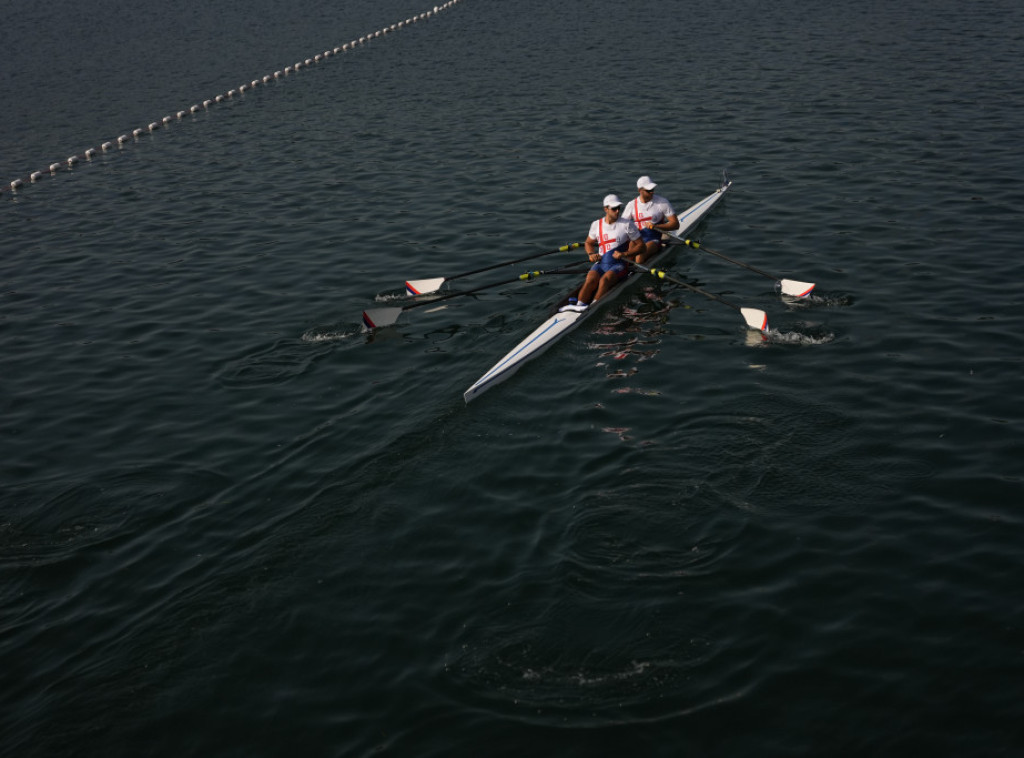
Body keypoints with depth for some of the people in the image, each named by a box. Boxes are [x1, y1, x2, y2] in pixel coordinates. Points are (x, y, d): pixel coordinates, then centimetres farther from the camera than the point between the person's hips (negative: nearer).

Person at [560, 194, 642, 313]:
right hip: (601, 263, 3)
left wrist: (624, 254, -13)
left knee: (604, 279, -33)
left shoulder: (627, 225, 2)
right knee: (590, 279, -29)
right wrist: (591, 254, 4)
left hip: (619, 263, -3)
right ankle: (579, 306, -43)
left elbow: (640, 245, 3)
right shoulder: (596, 225, 11)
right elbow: (588, 243, 27)